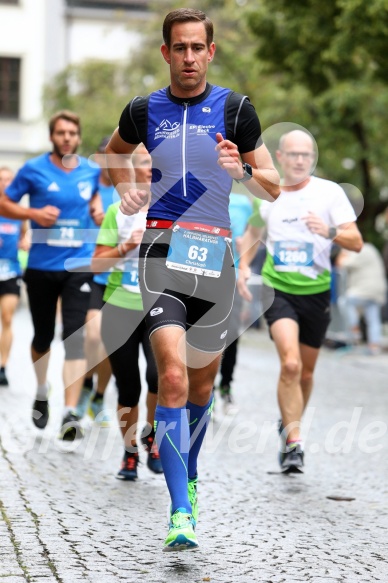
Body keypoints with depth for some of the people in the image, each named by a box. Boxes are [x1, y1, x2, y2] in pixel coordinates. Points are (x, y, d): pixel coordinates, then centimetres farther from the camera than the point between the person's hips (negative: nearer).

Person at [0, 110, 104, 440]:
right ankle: (42, 394, 40)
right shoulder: (33, 170, -3)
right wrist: (34, 213, -14)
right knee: (43, 336, 14)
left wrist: (97, 208, 1)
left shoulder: (91, 171, 4)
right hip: (41, 267, 0)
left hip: (78, 266, 0)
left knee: (74, 336, -13)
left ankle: (70, 413, -18)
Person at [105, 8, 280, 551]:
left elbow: (273, 188, 5)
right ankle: (181, 512, -19)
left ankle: (189, 476, 38)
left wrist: (241, 170, -14)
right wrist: (124, 189, 14)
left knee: (201, 383, 12)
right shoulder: (144, 110, 7)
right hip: (163, 248, -1)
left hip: (215, 251, 1)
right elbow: (115, 149, 31)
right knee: (173, 376, -18)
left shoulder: (235, 109, 3)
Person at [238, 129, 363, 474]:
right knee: (290, 363, -21)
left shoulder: (329, 192, -4)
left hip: (316, 291, 1)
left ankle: (289, 427, 39)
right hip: (278, 289, -1)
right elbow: (253, 231, 22)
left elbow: (356, 242, -9)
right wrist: (243, 265, 7)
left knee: (305, 372, 13)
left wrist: (330, 232, -28)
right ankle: (293, 444, -18)